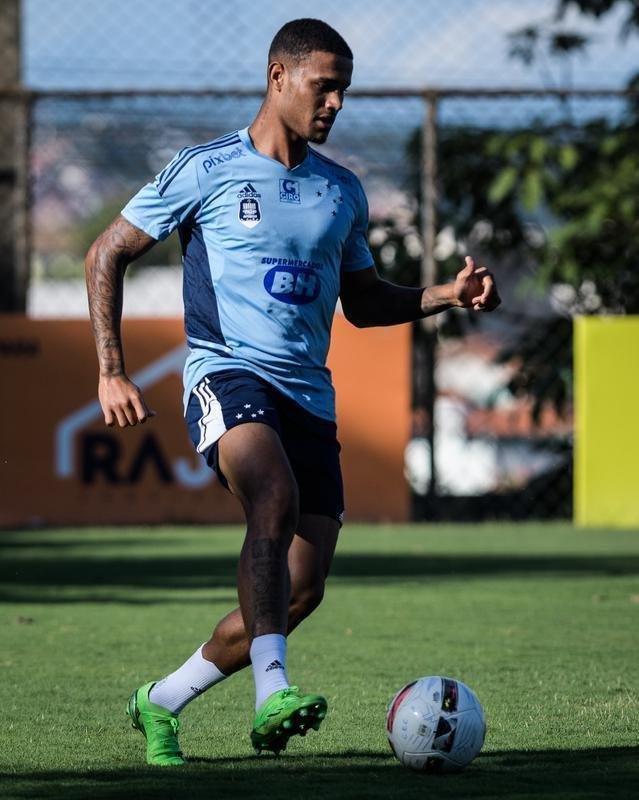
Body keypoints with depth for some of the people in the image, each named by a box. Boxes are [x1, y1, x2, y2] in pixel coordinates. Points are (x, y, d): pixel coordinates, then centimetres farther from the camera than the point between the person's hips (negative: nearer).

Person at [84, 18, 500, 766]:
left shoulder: (343, 191, 15)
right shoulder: (206, 169, 0)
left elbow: (362, 301, 26)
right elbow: (106, 254, 3)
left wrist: (450, 294, 9)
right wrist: (111, 372, -6)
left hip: (309, 395, 6)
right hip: (227, 374, -6)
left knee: (301, 589, -1)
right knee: (276, 499, -35)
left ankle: (161, 702, 17)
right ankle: (271, 691, -44)